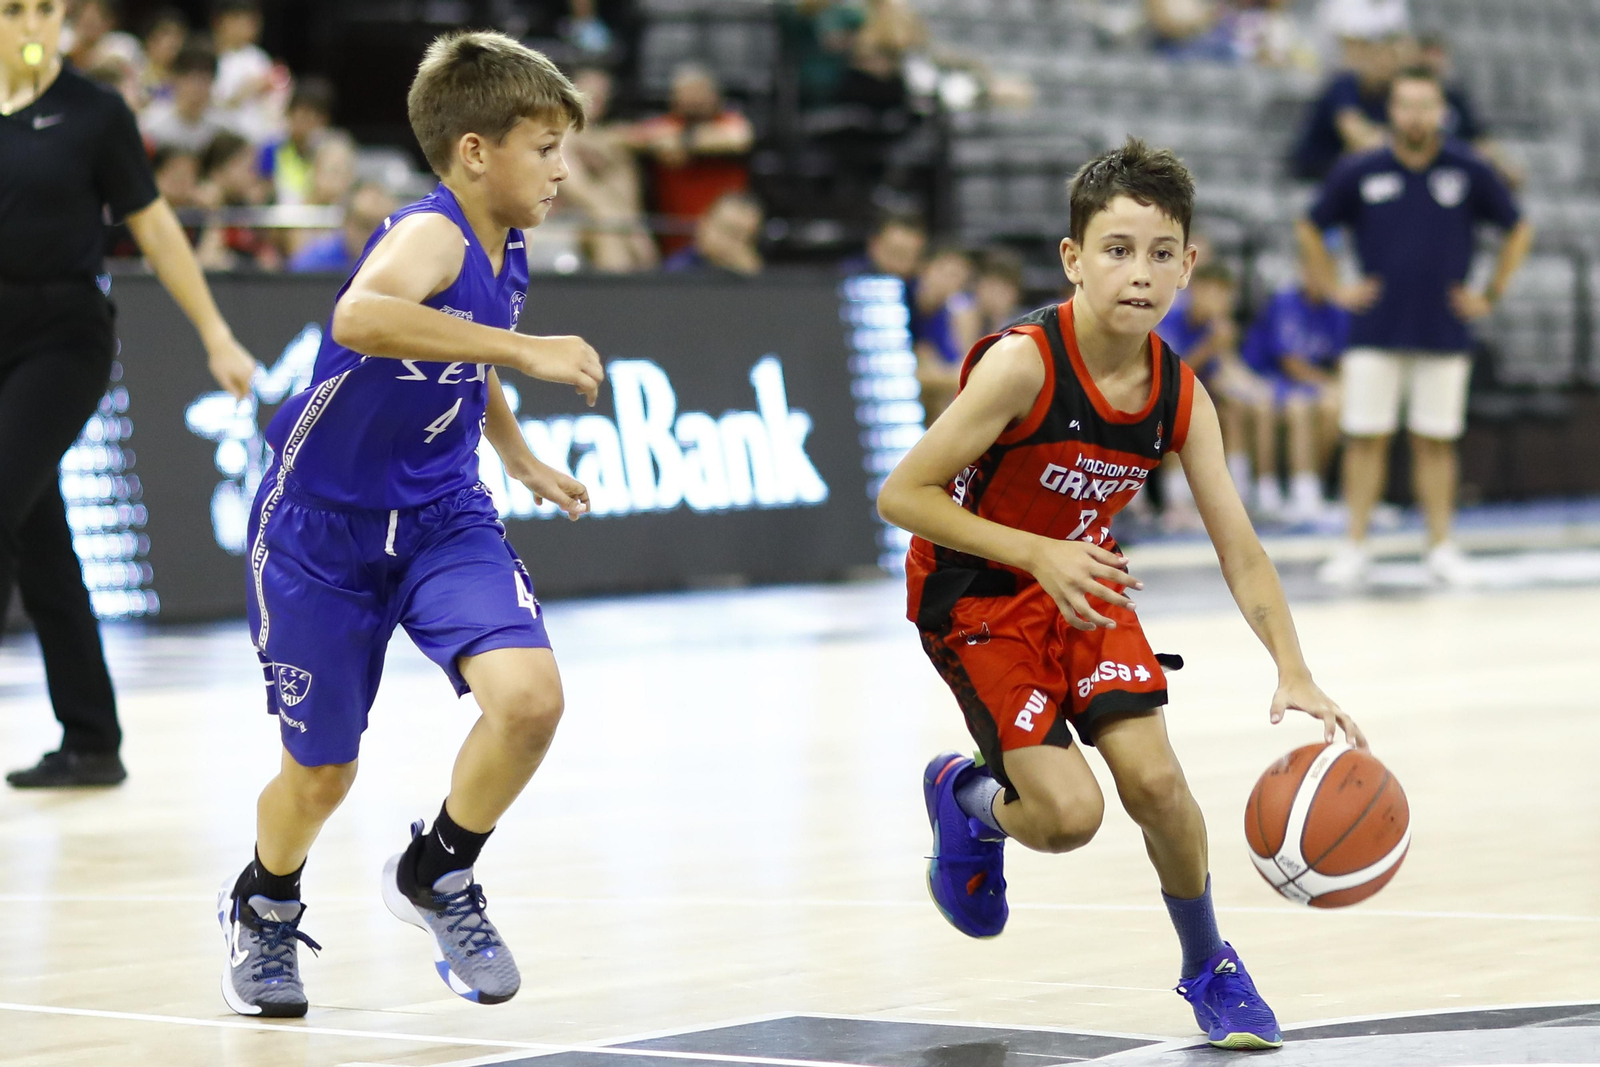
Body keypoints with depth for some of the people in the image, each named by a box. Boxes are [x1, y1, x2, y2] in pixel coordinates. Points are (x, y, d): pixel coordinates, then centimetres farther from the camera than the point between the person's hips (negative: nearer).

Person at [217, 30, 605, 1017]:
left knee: (529, 696, -20)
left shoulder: (506, 255, 1)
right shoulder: (431, 235, -24)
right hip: (323, 527, -6)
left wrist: (521, 458, 26)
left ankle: (438, 877, 7)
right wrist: (524, 348, -47)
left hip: (442, 516, 6)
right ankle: (264, 909, 41)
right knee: (322, 775, 7)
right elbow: (359, 318, -49)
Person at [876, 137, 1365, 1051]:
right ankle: (969, 801, 21)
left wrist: (1294, 673, -23)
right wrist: (1040, 555, -32)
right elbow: (902, 495, -25)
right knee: (1069, 814, -16)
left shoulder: (1181, 396, -11)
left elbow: (1240, 549, -10)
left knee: (1154, 776, -10)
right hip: (975, 596, -4)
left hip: (1083, 582, 4)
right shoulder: (1022, 365, -28)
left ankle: (1211, 968, 15)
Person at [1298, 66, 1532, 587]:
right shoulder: (1359, 173, -1)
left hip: (1444, 332, 0)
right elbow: (1310, 229, 13)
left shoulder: (1470, 171, -1)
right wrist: (1334, 288, 6)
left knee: (1436, 442, 4)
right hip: (1375, 331, 0)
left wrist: (1491, 293, 6)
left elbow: (1519, 230, 11)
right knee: (1366, 437, -1)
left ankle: (1441, 548, 11)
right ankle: (1355, 546, 5)